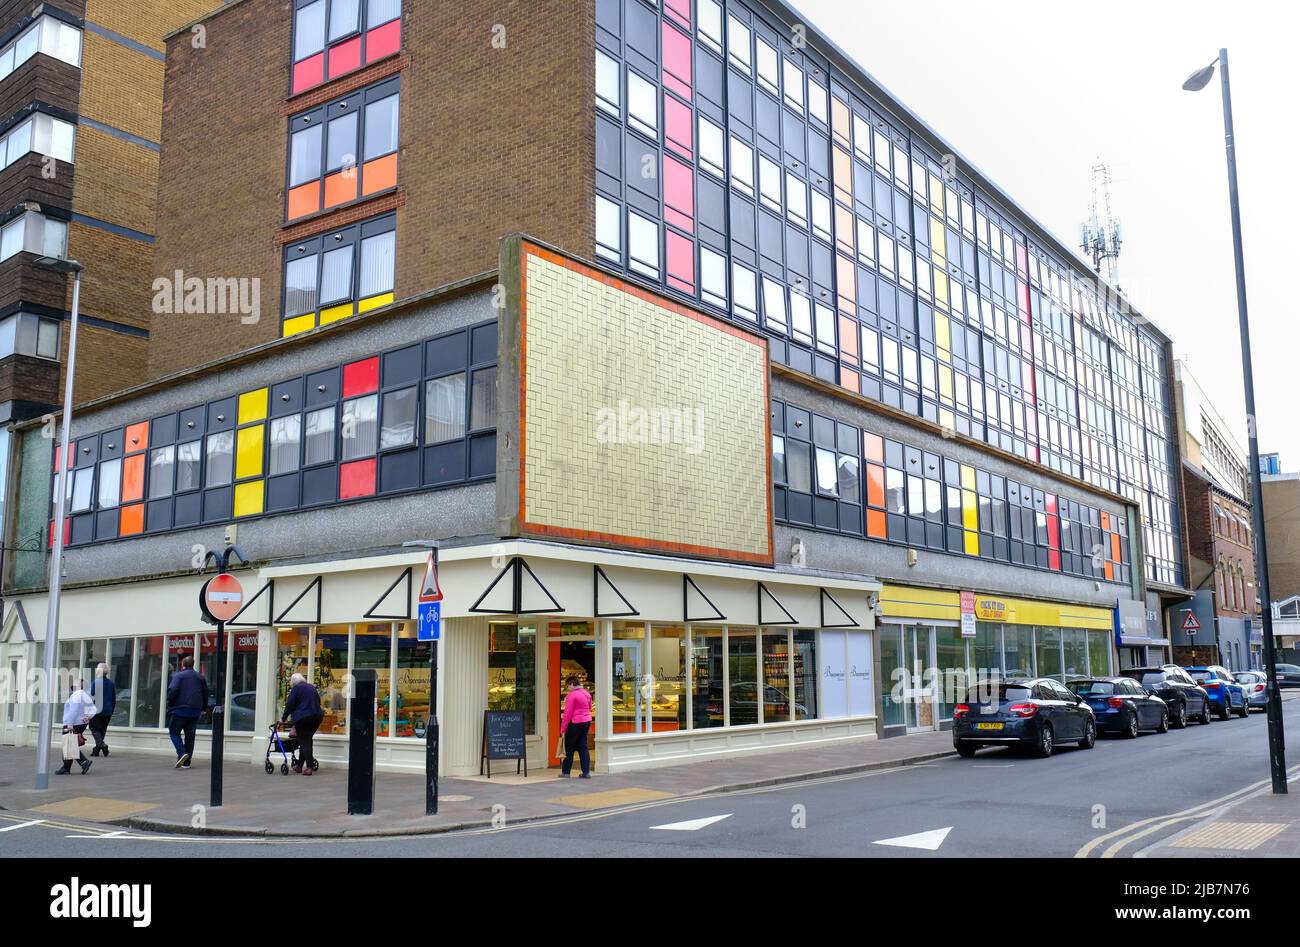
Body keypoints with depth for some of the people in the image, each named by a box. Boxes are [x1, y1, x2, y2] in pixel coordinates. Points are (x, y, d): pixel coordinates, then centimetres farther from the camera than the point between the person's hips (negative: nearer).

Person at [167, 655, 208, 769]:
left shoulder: (178, 675, -4)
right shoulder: (200, 677, 12)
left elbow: (173, 690, -17)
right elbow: (205, 694, 14)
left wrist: (169, 704, -4)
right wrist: (204, 707, 24)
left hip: (180, 709, -5)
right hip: (195, 711, 5)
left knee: (174, 731, 6)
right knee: (190, 735, 9)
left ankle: (182, 753, -16)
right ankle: (186, 762, 8)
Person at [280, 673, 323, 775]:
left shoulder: (296, 688, -2)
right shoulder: (312, 688, 17)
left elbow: (289, 705, -3)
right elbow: (318, 702, 21)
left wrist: (283, 718, 7)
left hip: (302, 718, -6)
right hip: (317, 716, 6)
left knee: (304, 741, -3)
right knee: (307, 741, 15)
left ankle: (309, 767, -12)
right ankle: (299, 765, 22)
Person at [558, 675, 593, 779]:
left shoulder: (572, 695, -14)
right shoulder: (586, 694, 11)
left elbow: (568, 713, -15)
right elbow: (589, 708, 15)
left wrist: (563, 728, -12)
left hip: (576, 723, -7)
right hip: (587, 721, 7)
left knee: (569, 746, 4)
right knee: (583, 746, 11)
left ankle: (565, 772, 8)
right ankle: (586, 772, 7)